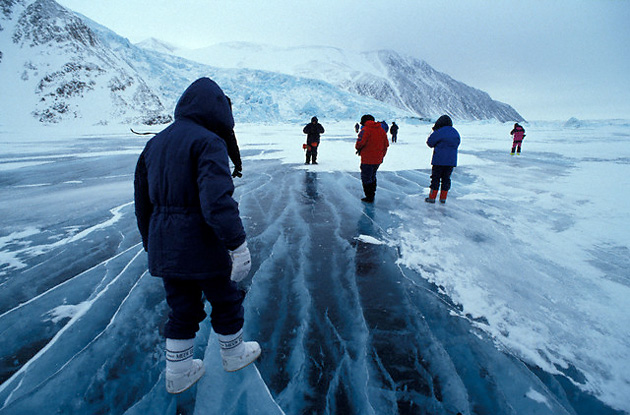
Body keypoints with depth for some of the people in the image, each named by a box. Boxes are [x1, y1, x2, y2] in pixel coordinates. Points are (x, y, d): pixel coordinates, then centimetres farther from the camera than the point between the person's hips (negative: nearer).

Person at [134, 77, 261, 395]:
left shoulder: (155, 143, 10)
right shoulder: (208, 142, -16)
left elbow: (143, 200, 15)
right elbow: (217, 200, -29)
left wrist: (150, 243, 24)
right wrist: (238, 245, -25)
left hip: (165, 249, 7)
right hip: (203, 248, -7)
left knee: (182, 309, 21)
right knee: (226, 301, 17)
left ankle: (178, 373, 34)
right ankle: (233, 354, 38)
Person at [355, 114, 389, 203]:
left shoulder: (365, 129, -13)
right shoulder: (381, 130, 9)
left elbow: (360, 142, -23)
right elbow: (386, 144, 11)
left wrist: (358, 148, 0)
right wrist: (382, 156, 21)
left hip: (368, 160, -7)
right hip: (378, 160, 7)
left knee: (366, 178, 6)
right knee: (373, 176, 23)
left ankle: (369, 197, 10)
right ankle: (372, 194, 32)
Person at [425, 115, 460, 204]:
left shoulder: (439, 132, -11)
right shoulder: (456, 133, 10)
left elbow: (430, 142, -6)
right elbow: (457, 143, 18)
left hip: (439, 160, -5)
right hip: (451, 160, 5)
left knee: (435, 177, 2)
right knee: (446, 178, 12)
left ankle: (432, 198, 5)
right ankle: (443, 198, 15)